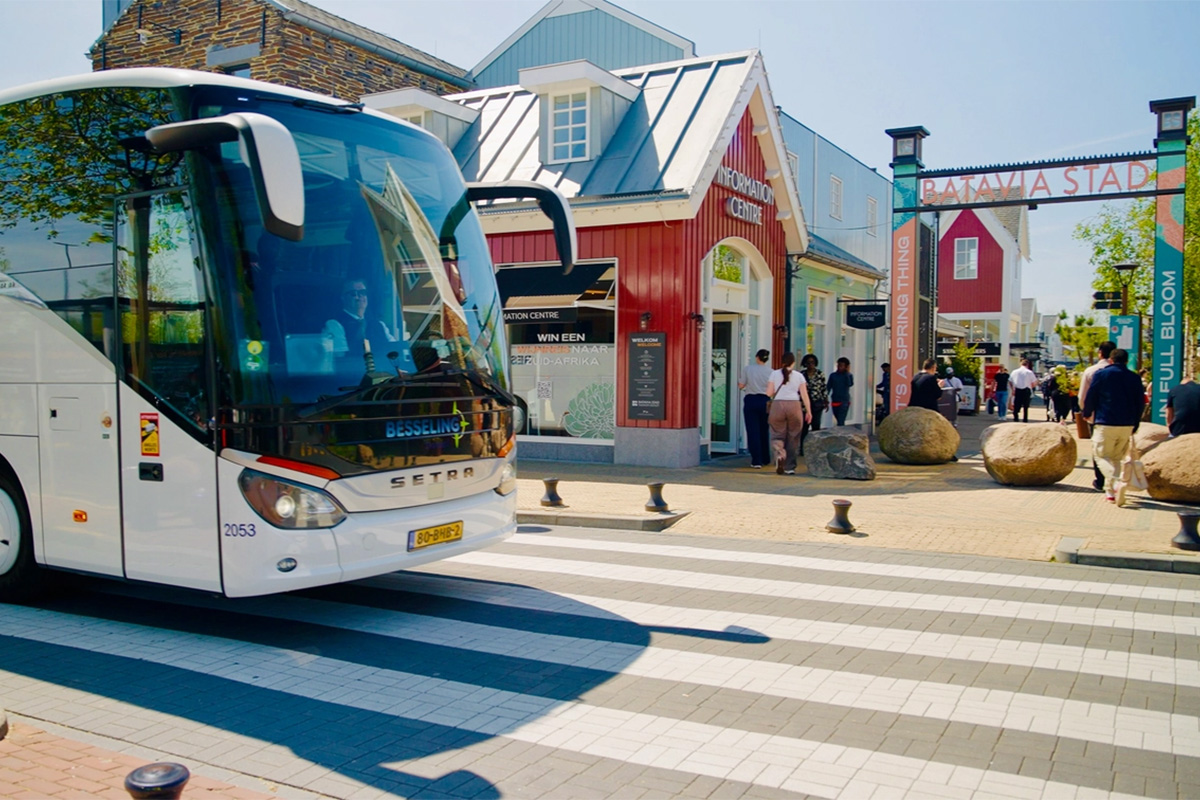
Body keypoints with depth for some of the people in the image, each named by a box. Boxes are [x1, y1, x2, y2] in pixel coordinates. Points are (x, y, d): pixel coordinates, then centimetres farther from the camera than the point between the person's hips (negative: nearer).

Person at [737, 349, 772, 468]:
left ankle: (756, 461, -6)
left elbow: (741, 386, -2)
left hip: (751, 400, -2)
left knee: (753, 431, 0)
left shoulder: (747, 369, -4)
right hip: (765, 401, 2)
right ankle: (764, 459, 24)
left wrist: (738, 383, 19)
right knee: (764, 431, 15)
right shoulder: (770, 371, -1)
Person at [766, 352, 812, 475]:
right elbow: (804, 394, 2)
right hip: (794, 405, 0)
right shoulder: (799, 376, 5)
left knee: (777, 435, 6)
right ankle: (790, 467, 10)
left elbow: (769, 392, 1)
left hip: (777, 405, 0)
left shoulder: (775, 374, 4)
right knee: (793, 437, 8)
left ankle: (780, 454, -26)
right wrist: (808, 411, 7)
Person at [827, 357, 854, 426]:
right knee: (840, 422, 13)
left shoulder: (849, 375, 1)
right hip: (835, 401, 3)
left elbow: (850, 384, -18)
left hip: (844, 401, -3)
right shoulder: (833, 375, 6)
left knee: (840, 422, -14)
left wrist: (847, 373, -13)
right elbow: (828, 388, 3)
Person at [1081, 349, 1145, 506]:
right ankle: (1110, 491, 12)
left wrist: (1087, 413, 16)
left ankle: (1116, 483, -24)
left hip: (1105, 424, -4)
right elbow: (1140, 403, 10)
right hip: (1127, 425, 4)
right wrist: (1134, 425, 18)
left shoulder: (1101, 374, -3)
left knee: (1102, 456, 0)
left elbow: (1090, 397, -2)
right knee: (1116, 458, 16)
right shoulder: (1135, 378, 8)